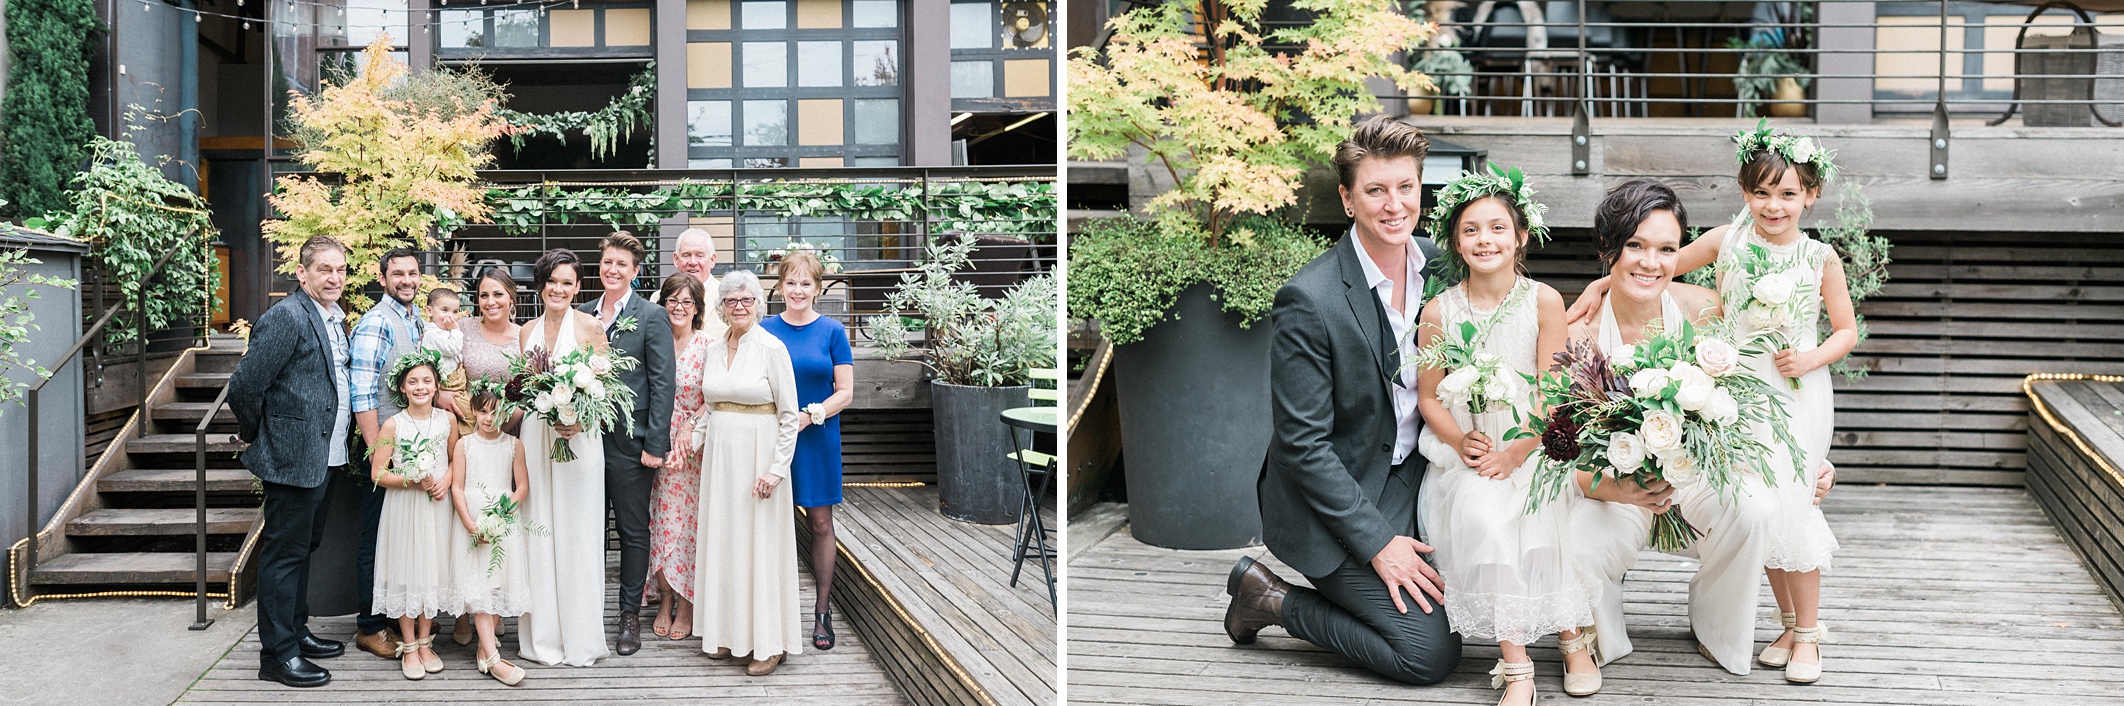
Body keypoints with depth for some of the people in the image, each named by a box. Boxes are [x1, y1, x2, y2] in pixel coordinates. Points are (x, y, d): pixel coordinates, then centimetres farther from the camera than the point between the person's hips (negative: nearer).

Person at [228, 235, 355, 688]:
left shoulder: (334, 319, 12)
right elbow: (244, 385, -19)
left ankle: (295, 632, 32)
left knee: (303, 546, 19)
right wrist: (254, 434, -6)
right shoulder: (287, 317, -17)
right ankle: (277, 654, 5)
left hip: (321, 458, 9)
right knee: (285, 552, -2)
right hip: (292, 455, -9)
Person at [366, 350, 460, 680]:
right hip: (403, 508, -2)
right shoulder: (393, 425, -6)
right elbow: (378, 474, -7)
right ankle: (409, 647, 13)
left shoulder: (447, 420, 2)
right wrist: (415, 482, -18)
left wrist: (445, 480, -8)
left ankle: (425, 642, 20)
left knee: (433, 569, 7)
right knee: (406, 572, 2)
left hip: (438, 507, 2)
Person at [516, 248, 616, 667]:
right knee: (538, 533, 5)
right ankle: (542, 636, 14)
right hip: (535, 436, 4)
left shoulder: (589, 327, -1)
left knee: (577, 533, 0)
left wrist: (580, 420, -19)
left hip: (578, 438, -4)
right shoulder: (527, 332, 12)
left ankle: (580, 637, 9)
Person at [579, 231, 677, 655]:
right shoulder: (583, 315, 10)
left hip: (630, 441, -4)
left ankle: (630, 616, 15)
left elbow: (662, 383, -8)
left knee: (633, 531, 5)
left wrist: (656, 444, -12)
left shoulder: (652, 317, -5)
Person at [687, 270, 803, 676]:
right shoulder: (714, 350, 10)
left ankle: (770, 643, 5)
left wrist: (776, 469, -15)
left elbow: (789, 415, -10)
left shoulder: (772, 348, -9)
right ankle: (727, 632, 19)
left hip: (759, 455, -6)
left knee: (760, 544, -2)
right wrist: (702, 447, 7)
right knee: (721, 541, 9)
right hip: (720, 455, 6)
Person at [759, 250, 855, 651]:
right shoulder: (765, 330, 4)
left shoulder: (832, 332, 0)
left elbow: (845, 393, -2)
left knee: (820, 523, 3)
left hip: (817, 438, -1)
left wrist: (809, 416, -16)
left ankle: (823, 611, 12)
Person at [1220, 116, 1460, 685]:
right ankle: (1273, 599, 5)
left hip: (1412, 478, 7)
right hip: (1333, 503, -7)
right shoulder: (1310, 301, -23)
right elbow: (1302, 442, -20)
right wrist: (1377, 542, -19)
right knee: (1431, 654, -12)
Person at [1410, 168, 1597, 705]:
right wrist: (1461, 441, -13)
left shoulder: (1544, 302, -1)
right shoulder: (1438, 311, 2)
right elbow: (1429, 396, 6)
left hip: (1532, 446, 0)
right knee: (1480, 513, -29)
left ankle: (1571, 636, -11)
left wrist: (1514, 453, -15)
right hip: (1465, 448, 0)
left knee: (1545, 504, -30)